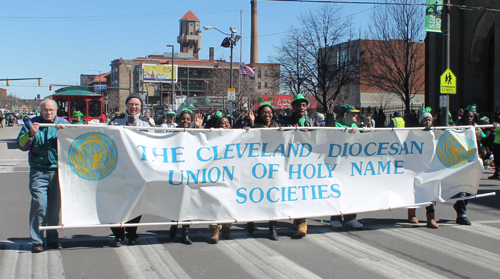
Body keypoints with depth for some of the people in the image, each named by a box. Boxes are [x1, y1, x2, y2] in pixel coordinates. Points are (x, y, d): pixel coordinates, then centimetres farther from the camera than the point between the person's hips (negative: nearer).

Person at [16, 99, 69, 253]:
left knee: (55, 205, 5)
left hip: (58, 170, 2)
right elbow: (21, 145, 4)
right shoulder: (31, 124, 8)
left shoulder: (63, 123, 10)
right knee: (39, 203, -11)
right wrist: (31, 134, -12)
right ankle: (37, 240, -3)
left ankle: (52, 239, 17)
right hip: (38, 171, -1)